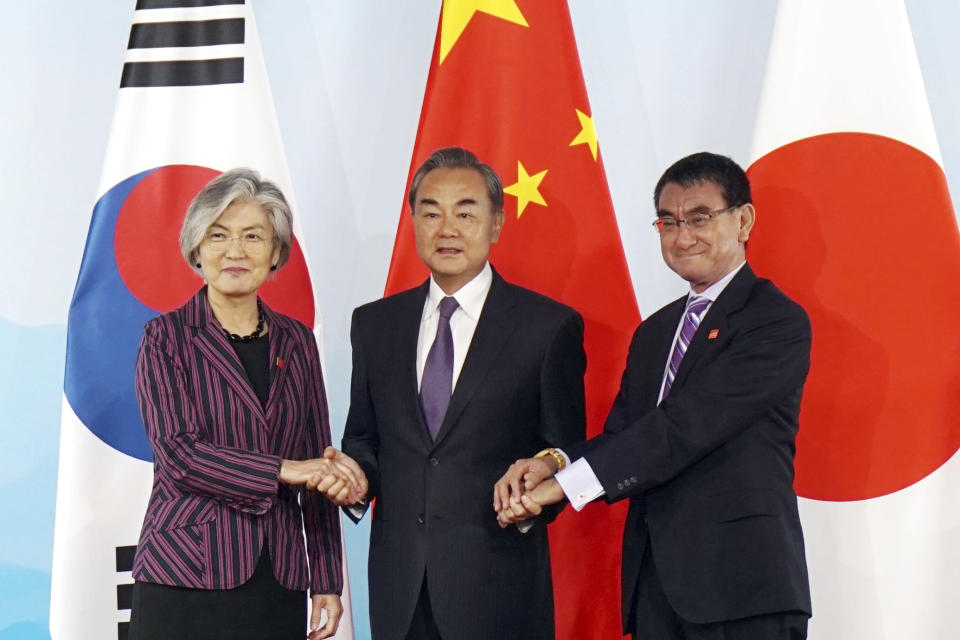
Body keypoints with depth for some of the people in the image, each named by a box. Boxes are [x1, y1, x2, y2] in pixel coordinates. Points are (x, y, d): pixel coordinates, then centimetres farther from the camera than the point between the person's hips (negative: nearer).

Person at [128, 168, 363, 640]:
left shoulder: (296, 341, 11)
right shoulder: (167, 337, 0)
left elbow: (318, 468, 12)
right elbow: (177, 452, -11)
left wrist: (327, 582, 8)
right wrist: (281, 470, -19)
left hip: (278, 580, 3)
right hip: (186, 578, -3)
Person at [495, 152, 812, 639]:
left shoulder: (777, 322, -6)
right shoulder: (654, 333, 20)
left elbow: (689, 425, -16)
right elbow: (621, 436, 13)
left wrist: (565, 483, -18)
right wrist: (551, 463, -9)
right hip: (655, 585, 6)